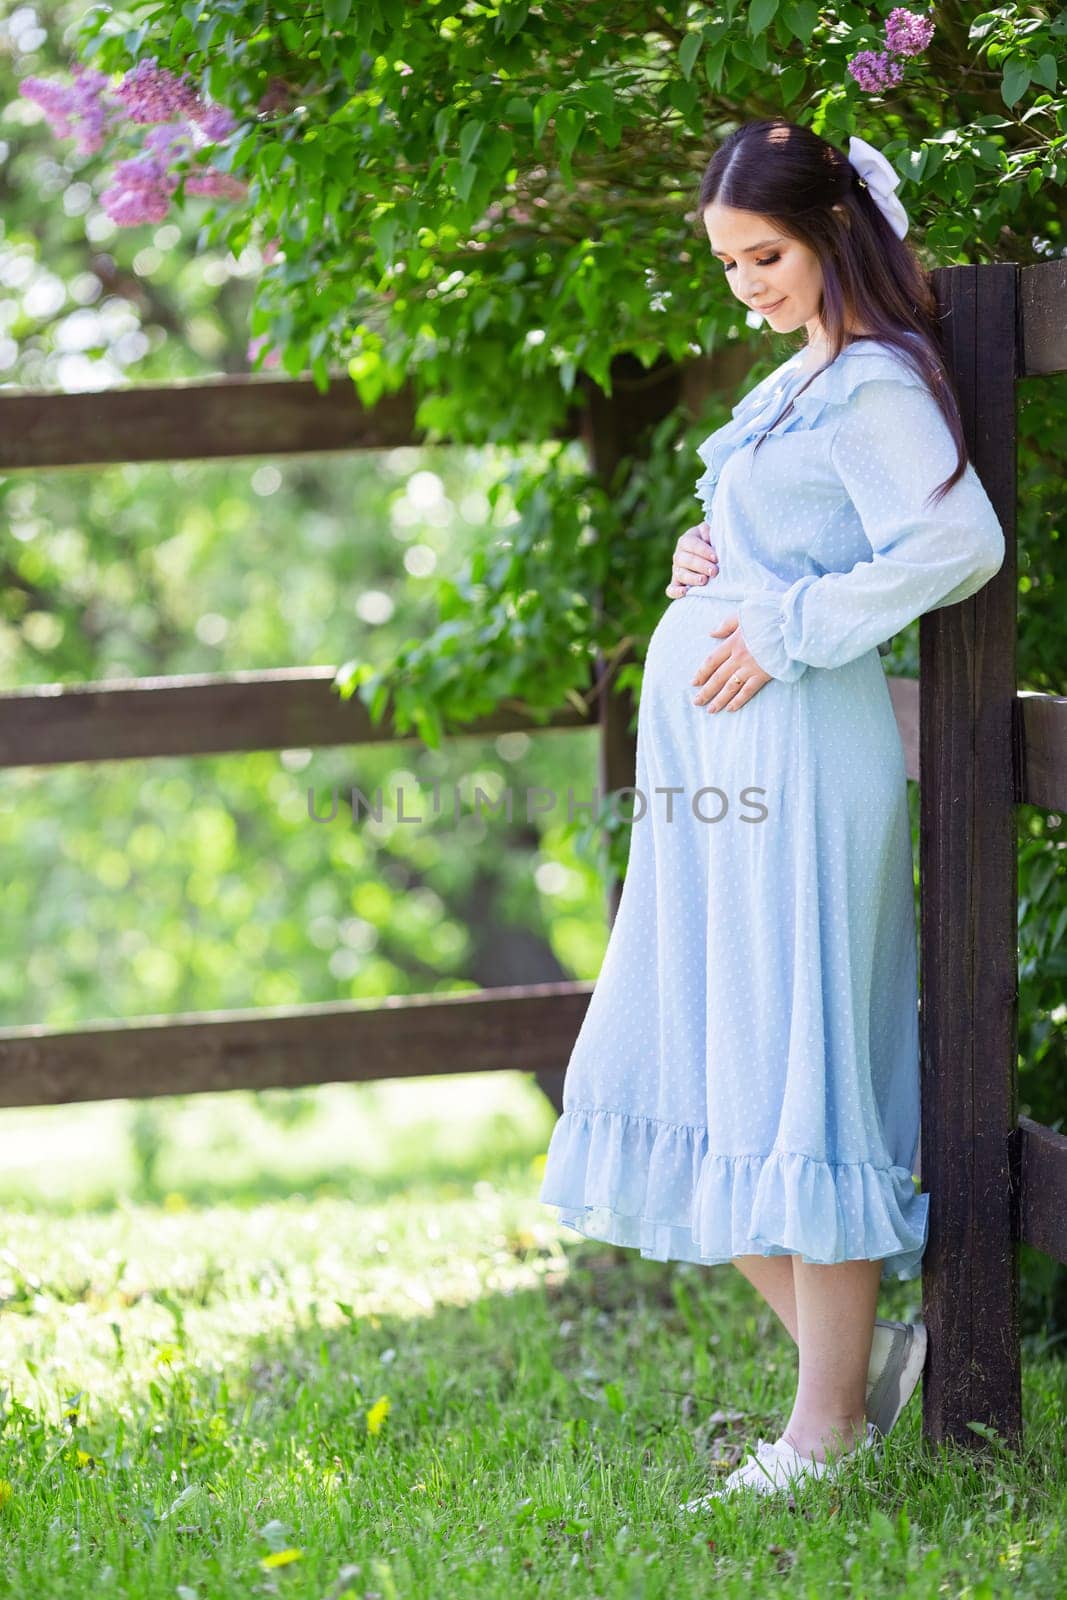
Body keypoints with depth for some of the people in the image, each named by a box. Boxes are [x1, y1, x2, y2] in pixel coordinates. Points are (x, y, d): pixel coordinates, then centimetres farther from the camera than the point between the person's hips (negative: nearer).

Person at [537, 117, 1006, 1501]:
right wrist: (711, 561, 7)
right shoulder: (803, 378, 18)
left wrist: (788, 629, -19)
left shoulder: (875, 384, -10)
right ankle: (855, 1355, 17)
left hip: (798, 757, -10)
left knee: (791, 1080, -5)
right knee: (697, 1072, 10)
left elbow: (961, 543, -24)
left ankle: (829, 1425, 3)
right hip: (713, 765, 10)